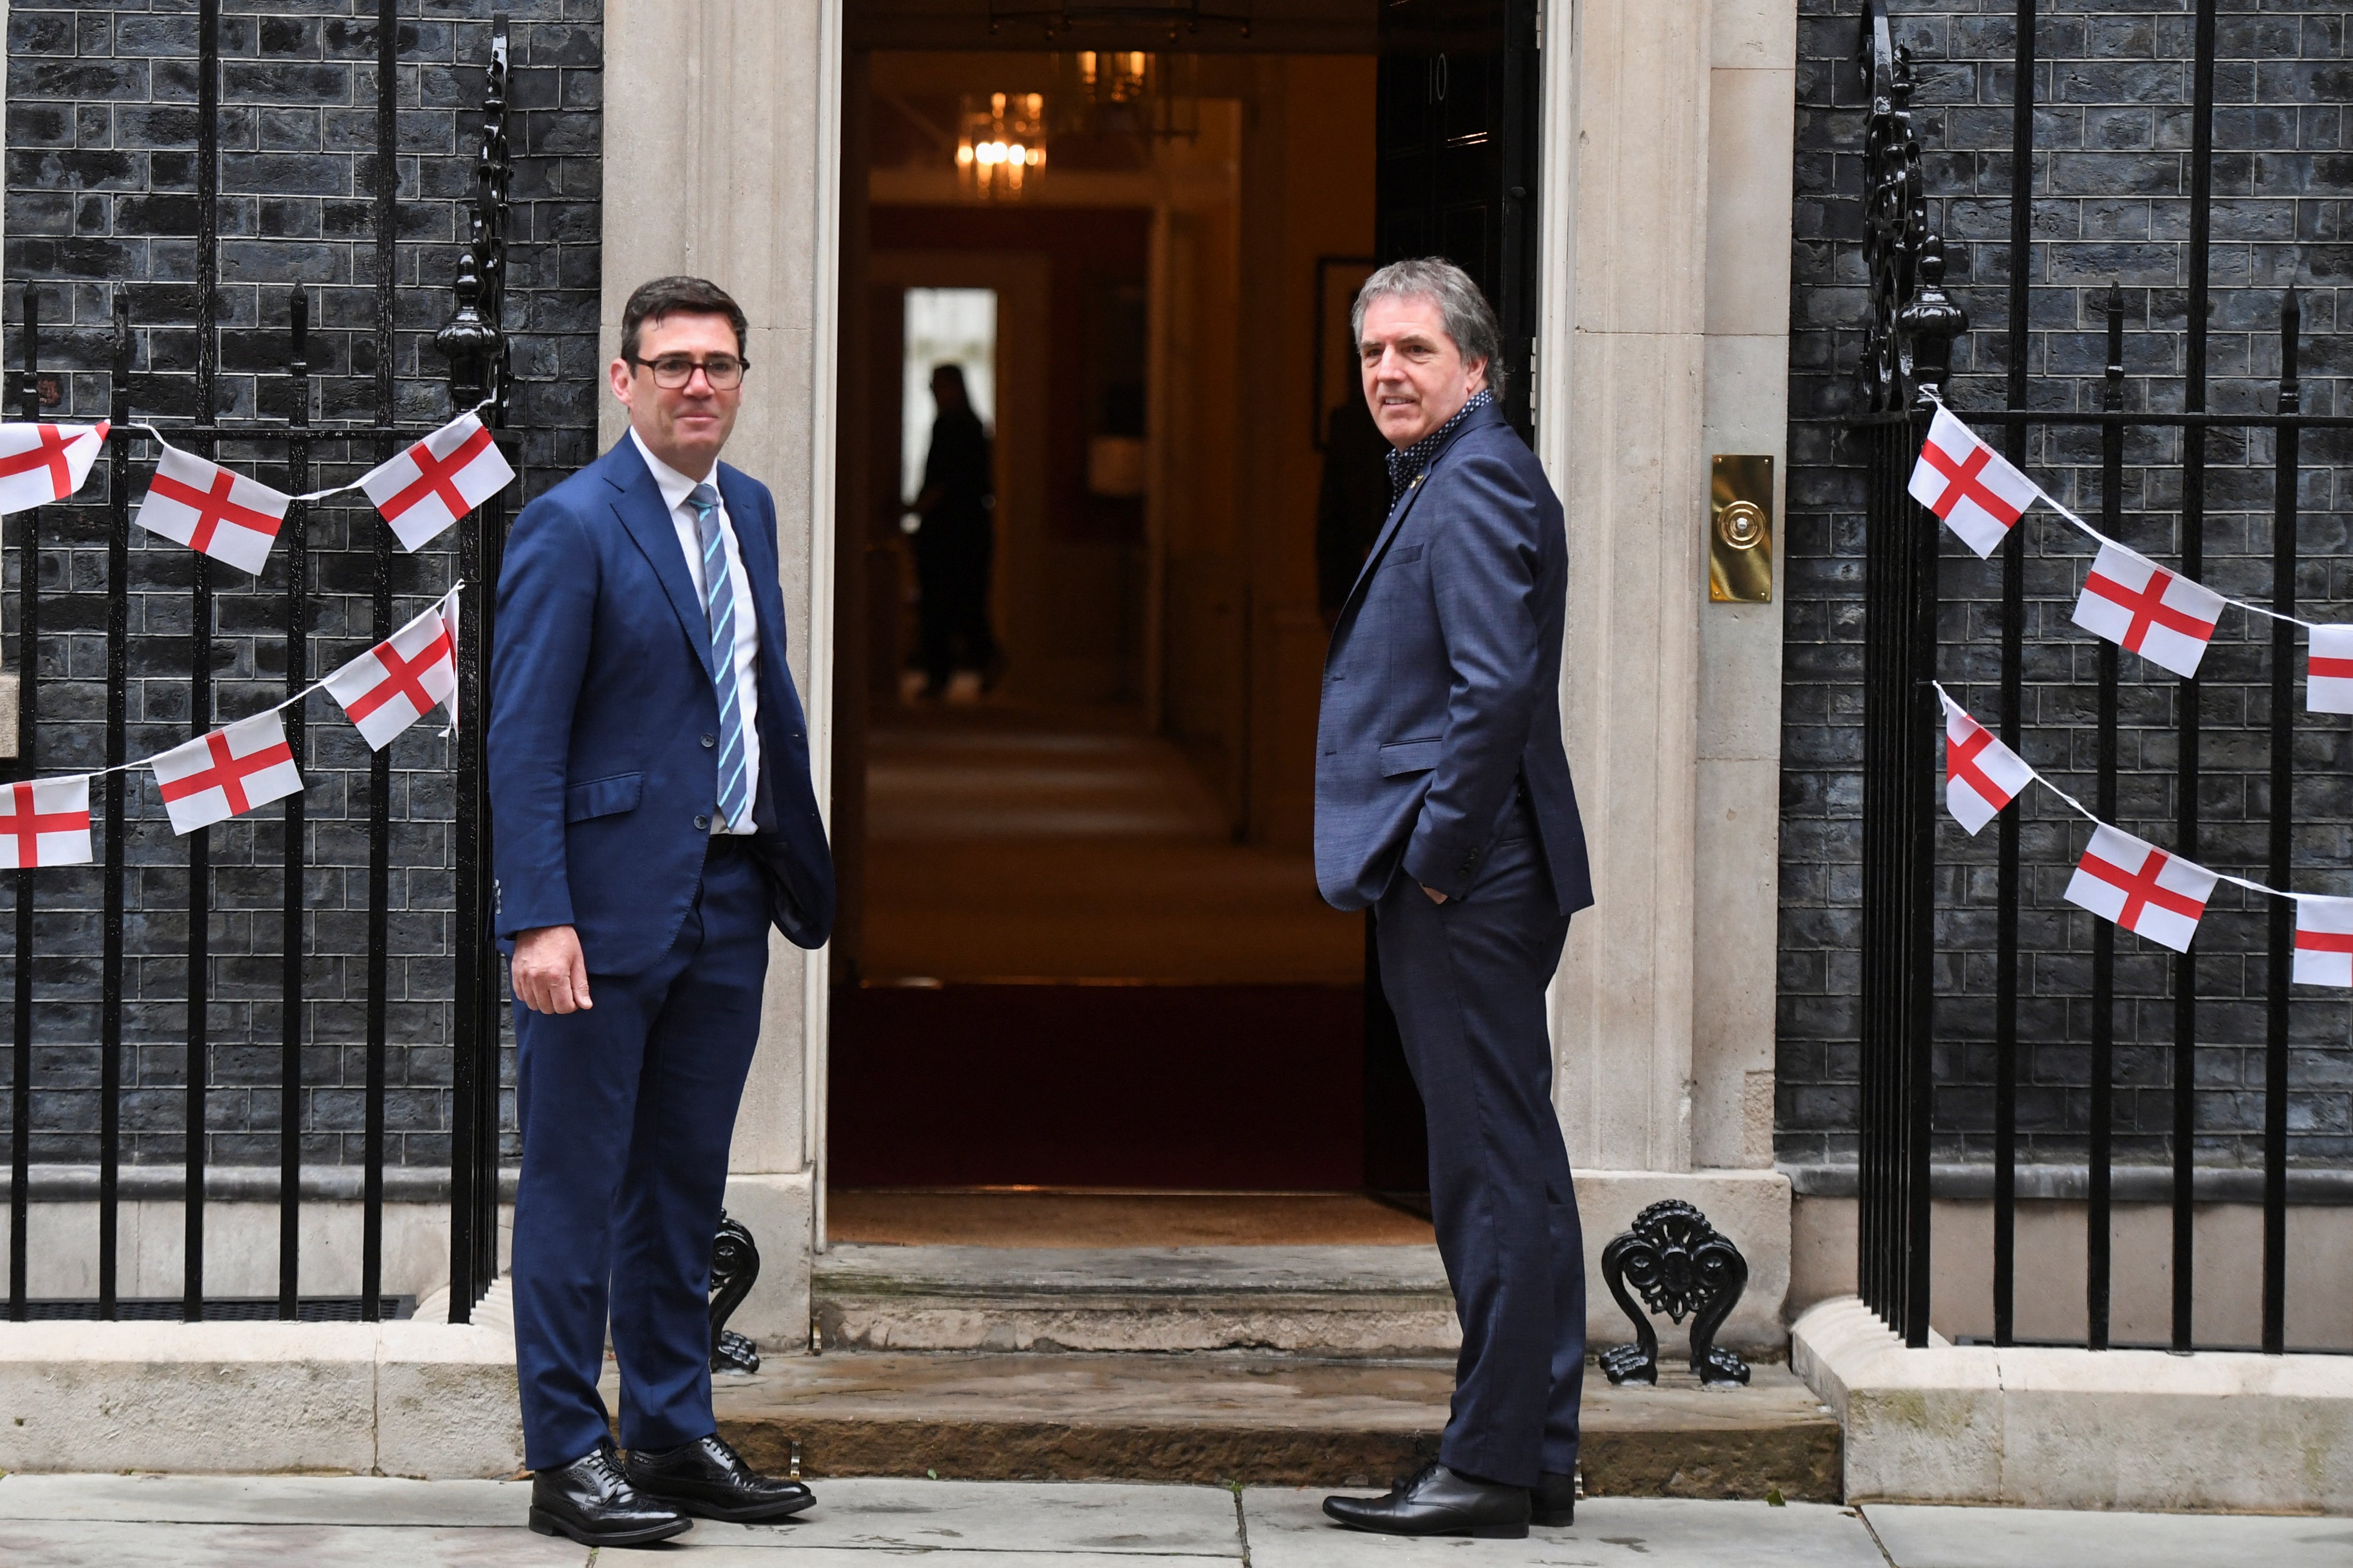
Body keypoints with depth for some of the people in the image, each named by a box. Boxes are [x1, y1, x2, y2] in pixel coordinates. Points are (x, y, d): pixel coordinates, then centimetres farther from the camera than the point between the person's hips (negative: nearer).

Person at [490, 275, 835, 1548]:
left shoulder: (749, 509, 12)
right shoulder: (570, 526, -11)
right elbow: (523, 740, -14)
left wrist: (804, 868, 15)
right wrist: (537, 919, -20)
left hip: (728, 898, 7)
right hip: (609, 902, -7)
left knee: (683, 1185, 14)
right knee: (575, 1182, 0)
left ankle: (673, 1435, 23)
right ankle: (567, 1456, 5)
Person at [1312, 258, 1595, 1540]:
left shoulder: (1474, 486, -12)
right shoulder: (1448, 482, 20)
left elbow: (1497, 687, -22)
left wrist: (1436, 854, -17)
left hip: (1463, 892, -11)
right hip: (1462, 884, 11)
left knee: (1493, 1170, -8)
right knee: (1508, 1167, 12)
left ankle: (1490, 1468, -6)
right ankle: (1536, 1457, 18)